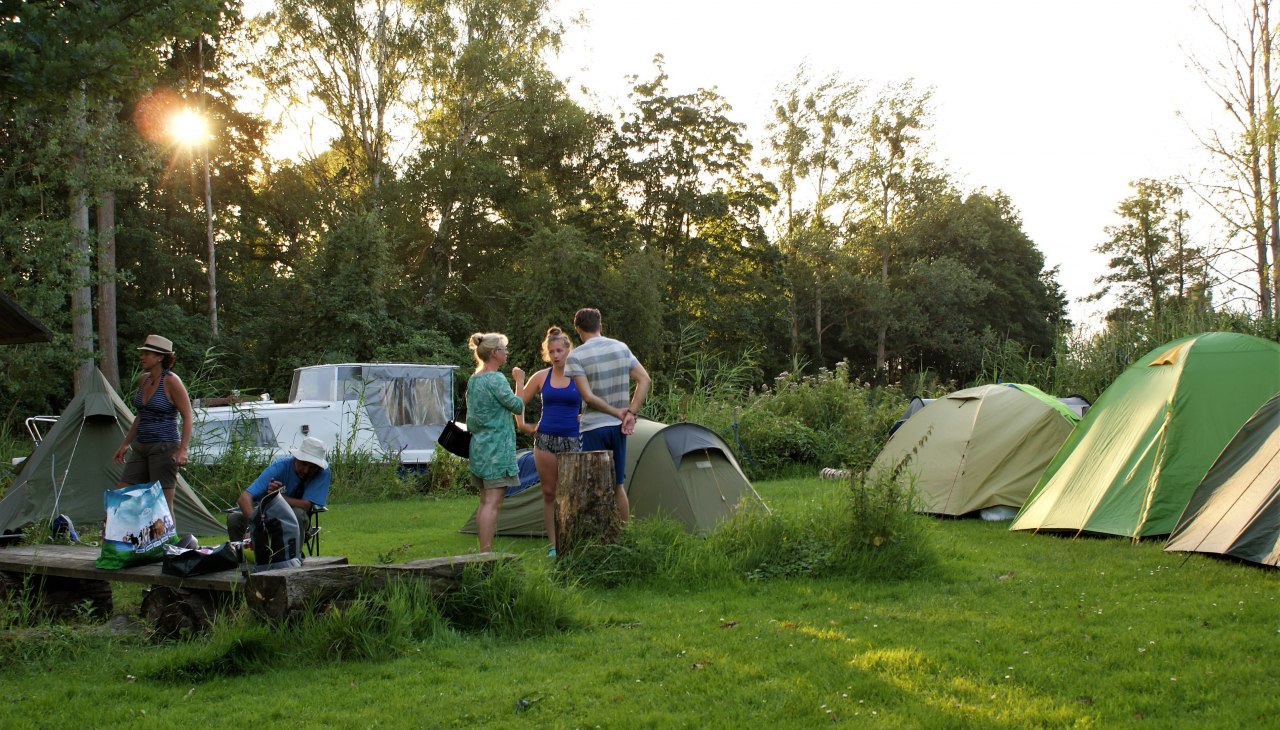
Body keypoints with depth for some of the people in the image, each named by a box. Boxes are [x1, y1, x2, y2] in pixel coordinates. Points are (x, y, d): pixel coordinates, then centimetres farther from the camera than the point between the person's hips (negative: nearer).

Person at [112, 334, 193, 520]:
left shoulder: (171, 381, -11)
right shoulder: (143, 379, 12)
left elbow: (187, 417, -12)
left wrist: (182, 450, -22)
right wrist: (125, 444, 23)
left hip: (164, 447, -8)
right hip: (140, 447, 8)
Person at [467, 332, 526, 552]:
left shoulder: (472, 380, 13)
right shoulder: (496, 379, -14)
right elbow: (518, 406, -10)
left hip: (479, 445, 9)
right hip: (497, 447, -9)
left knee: (485, 501, 11)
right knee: (493, 502, -10)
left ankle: (484, 551, 12)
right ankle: (486, 553, -13)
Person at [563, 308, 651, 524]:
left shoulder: (576, 356, -10)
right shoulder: (621, 348, 6)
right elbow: (644, 380, 3)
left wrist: (618, 413, -4)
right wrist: (630, 412, 0)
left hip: (593, 427, -5)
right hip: (618, 426, 5)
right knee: (618, 486, 15)